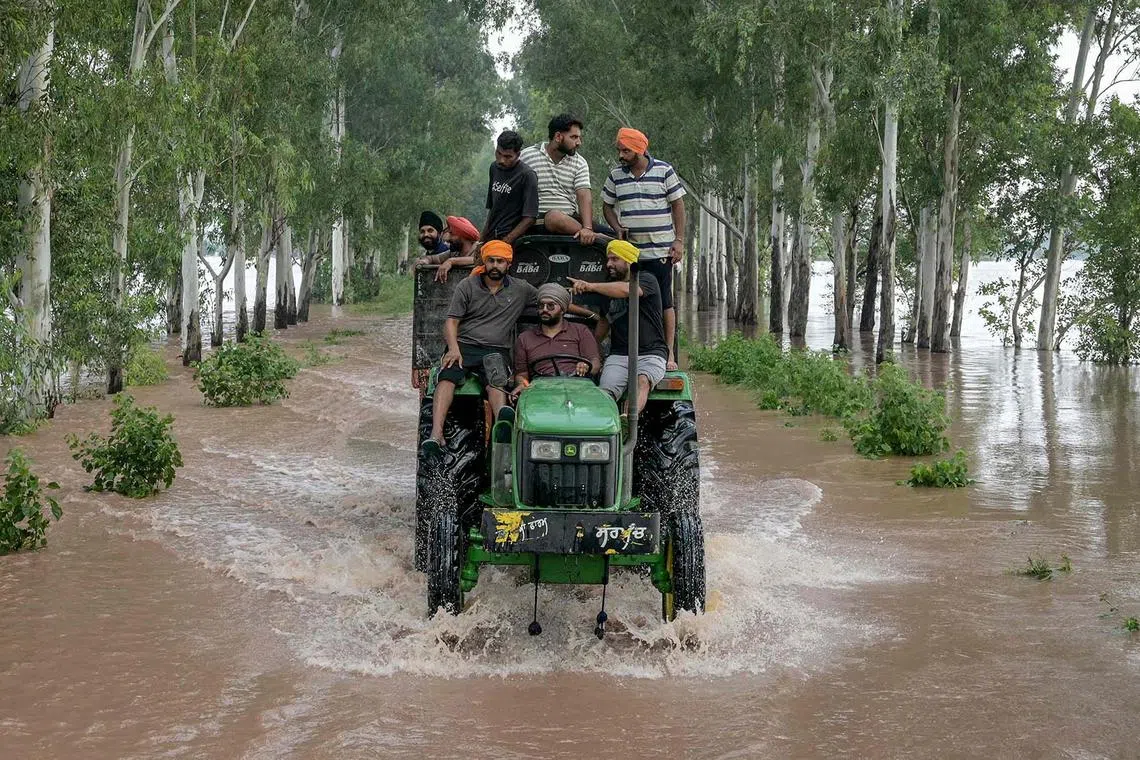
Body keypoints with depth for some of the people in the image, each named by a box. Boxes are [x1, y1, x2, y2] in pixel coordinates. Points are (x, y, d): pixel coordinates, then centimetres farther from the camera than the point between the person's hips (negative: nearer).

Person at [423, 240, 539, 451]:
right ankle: (436, 433, -46)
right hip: (464, 345, 0)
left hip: (496, 352, 0)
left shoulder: (521, 289, 16)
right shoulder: (467, 286, 11)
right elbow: (451, 321, 5)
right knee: (447, 378, -31)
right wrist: (454, 348, -14)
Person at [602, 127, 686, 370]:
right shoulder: (616, 175, 7)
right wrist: (618, 228, -2)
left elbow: (677, 205, 3)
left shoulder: (664, 171, 0)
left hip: (660, 250, -3)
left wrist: (679, 240, -3)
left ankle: (669, 353, 5)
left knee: (664, 301, -1)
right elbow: (607, 206, 16)